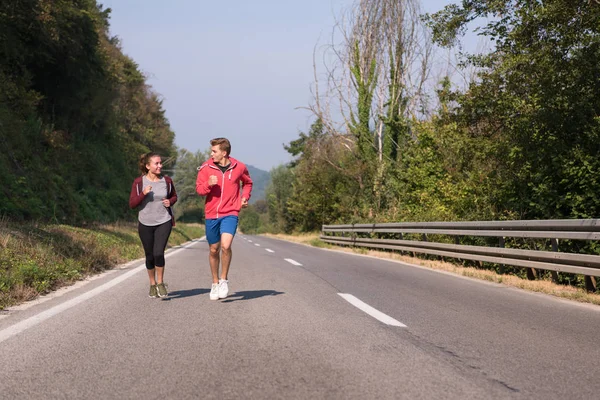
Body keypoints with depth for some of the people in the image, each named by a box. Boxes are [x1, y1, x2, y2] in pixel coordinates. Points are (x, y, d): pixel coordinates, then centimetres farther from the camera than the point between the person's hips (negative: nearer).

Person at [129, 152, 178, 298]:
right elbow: (132, 204, -6)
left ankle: (160, 283, 6)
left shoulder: (167, 181, 0)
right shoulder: (138, 182, -6)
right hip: (145, 224, 0)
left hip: (164, 222, 0)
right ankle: (152, 284, 29)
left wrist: (170, 202, -6)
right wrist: (143, 194, -21)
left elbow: (174, 196, 16)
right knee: (150, 256, 9)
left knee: (158, 253, -14)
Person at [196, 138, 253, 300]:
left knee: (226, 246, -21)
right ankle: (215, 283, 28)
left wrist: (245, 197, 4)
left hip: (230, 214, -2)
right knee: (213, 250, 10)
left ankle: (224, 280, -1)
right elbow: (199, 189, -2)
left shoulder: (239, 167, -1)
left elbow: (247, 182, 19)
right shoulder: (206, 168, -2)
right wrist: (208, 184, -22)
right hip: (211, 214, 2)